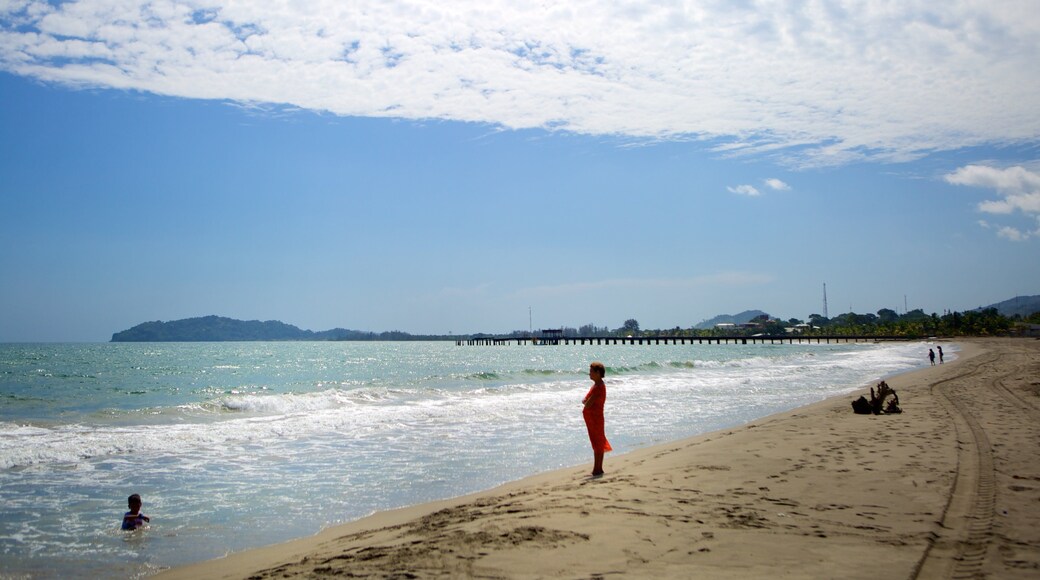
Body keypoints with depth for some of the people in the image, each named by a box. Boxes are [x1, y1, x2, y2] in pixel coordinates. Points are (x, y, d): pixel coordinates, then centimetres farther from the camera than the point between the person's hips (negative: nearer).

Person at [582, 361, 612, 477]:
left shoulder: (599, 387, -19)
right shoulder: (596, 385, 13)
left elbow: (587, 404, -22)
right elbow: (584, 401, 16)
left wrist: (586, 403, -3)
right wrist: (587, 402, -4)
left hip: (595, 418, -10)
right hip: (592, 418, 10)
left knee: (598, 444, -3)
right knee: (597, 444, 14)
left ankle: (598, 469, 2)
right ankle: (598, 469, 21)